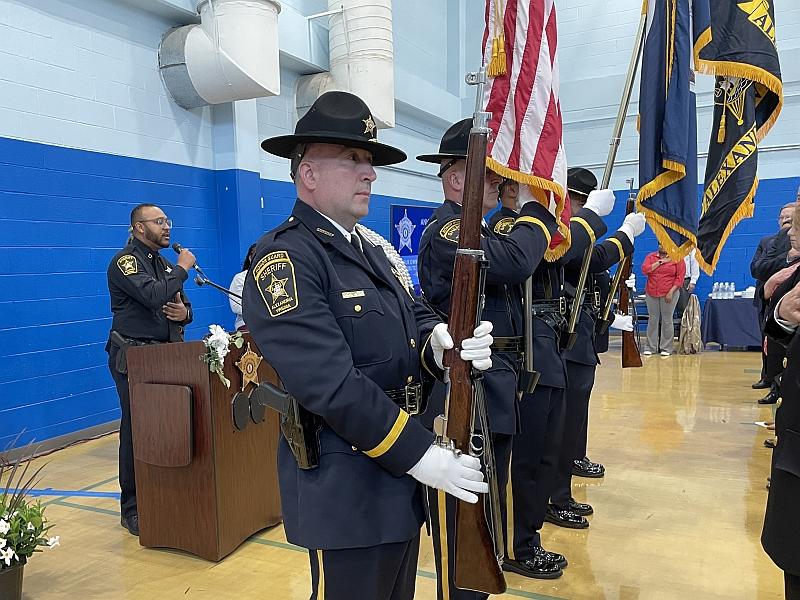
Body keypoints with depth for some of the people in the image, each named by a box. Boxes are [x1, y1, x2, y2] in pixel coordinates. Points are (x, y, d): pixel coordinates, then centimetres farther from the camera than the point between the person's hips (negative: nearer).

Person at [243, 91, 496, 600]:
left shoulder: (373, 247, 11)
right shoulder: (285, 258, -17)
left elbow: (415, 318, 7)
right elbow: (332, 383, -25)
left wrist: (441, 342, -17)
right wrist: (419, 454, -22)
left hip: (403, 472, 9)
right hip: (346, 486, -8)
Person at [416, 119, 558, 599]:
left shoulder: (480, 232, 17)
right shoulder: (447, 230, -15)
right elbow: (517, 262, -29)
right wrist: (538, 207, -14)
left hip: (495, 396, 10)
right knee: (462, 525, 3)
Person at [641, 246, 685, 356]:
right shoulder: (651, 256, 11)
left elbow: (680, 277, -3)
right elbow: (645, 270, -5)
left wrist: (671, 292, -12)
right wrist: (660, 262, -7)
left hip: (668, 294, -2)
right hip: (652, 294, 2)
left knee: (667, 320, 0)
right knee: (652, 320, 5)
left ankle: (666, 348, 7)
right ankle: (650, 347, 11)